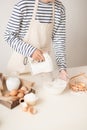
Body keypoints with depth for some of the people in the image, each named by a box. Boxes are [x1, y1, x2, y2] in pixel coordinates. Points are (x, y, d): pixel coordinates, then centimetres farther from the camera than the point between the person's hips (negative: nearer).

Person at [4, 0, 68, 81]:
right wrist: (30, 50, -27)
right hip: (23, 61, -3)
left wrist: (62, 67, -13)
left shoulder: (60, 8, -7)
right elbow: (9, 36, -14)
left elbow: (59, 40, -4)